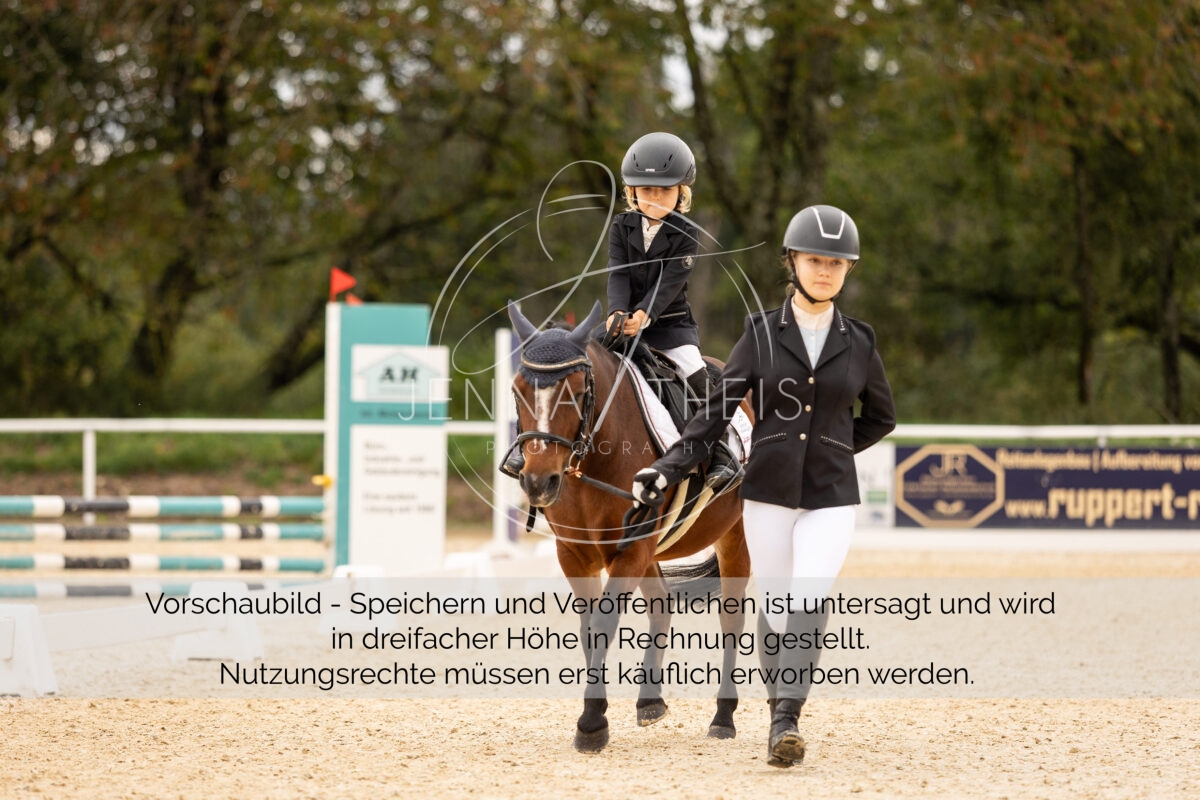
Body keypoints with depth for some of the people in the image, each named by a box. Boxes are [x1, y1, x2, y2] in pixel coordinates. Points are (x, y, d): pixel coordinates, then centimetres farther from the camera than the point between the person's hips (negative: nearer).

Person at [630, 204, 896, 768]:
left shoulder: (858, 343, 4)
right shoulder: (761, 334, 1)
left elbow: (880, 418, 18)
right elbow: (718, 410, -1)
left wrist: (828, 448, 7)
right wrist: (670, 467, -11)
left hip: (830, 497, -1)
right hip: (768, 493, 1)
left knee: (808, 603, -19)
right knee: (774, 608, 8)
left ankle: (787, 721, -24)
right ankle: (781, 711, 25)